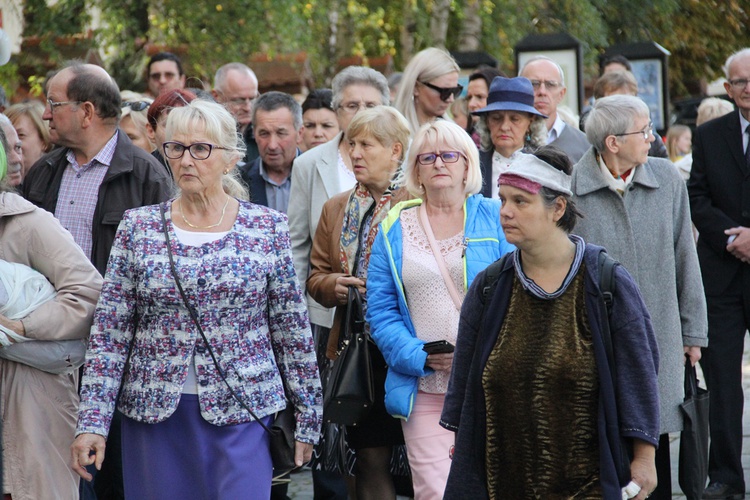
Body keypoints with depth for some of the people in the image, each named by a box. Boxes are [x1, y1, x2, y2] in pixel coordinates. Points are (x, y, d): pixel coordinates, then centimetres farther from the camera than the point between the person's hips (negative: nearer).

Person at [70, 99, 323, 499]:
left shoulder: (268, 228, 2)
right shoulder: (138, 228, 4)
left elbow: (292, 331, 5)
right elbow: (109, 334, 1)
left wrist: (306, 419, 4)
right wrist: (92, 422, -6)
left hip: (241, 412, -1)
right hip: (154, 414, 1)